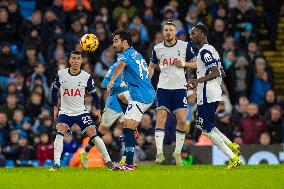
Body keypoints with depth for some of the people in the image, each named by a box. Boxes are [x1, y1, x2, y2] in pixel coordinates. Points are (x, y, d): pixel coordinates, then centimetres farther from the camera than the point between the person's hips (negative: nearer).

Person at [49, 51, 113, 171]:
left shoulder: (86, 77, -6)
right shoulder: (61, 74, -4)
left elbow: (94, 94, 4)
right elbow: (54, 90, 13)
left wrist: (97, 109, -9)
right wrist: (55, 107, 11)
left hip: (81, 111, 0)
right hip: (65, 112, 0)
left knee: (93, 135, -12)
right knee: (60, 133, -22)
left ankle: (108, 161, 2)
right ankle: (56, 164, -22)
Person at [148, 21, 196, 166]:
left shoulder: (185, 46, 2)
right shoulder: (157, 48, 7)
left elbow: (195, 64, 9)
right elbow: (152, 66, 20)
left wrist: (184, 64, -11)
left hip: (180, 88, -1)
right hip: (163, 88, 1)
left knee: (182, 120, -7)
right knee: (161, 117, -14)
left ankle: (178, 152, 7)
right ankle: (159, 152, -17)